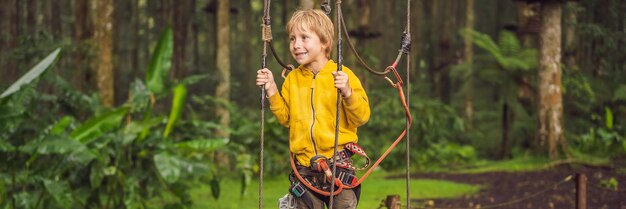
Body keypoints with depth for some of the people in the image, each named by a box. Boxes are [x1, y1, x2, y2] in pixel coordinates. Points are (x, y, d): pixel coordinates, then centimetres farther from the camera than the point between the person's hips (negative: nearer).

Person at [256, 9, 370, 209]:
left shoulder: (343, 76, -6)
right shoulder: (292, 79, 8)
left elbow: (361, 116, -8)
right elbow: (285, 118, 14)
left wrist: (347, 92, -25)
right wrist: (271, 91, 3)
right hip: (305, 168, 4)